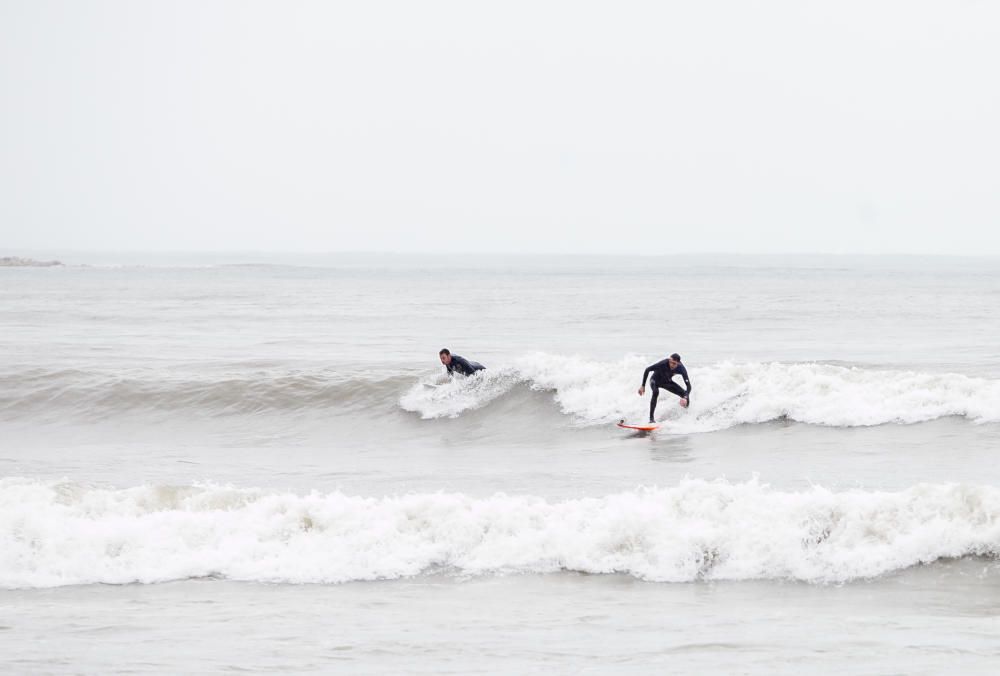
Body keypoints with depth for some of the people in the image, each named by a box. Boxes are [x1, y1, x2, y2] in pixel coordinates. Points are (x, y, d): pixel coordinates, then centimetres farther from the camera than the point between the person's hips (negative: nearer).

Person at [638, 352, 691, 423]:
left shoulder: (681, 369, -29)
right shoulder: (663, 363, -38)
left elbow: (688, 385, -28)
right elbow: (647, 370, -25)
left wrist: (685, 398, -46)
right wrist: (643, 386, -24)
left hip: (667, 382, 4)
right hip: (655, 380, -4)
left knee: (685, 395, -6)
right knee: (656, 392, -37)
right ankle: (651, 418, -32)